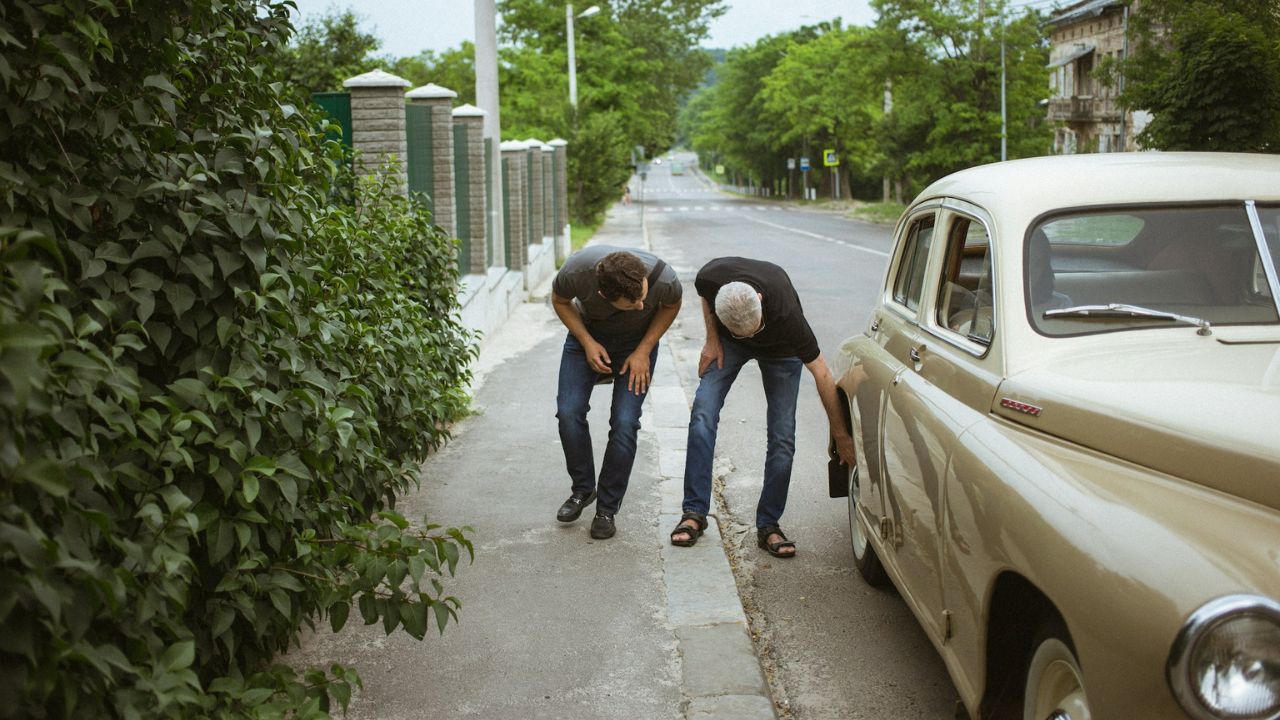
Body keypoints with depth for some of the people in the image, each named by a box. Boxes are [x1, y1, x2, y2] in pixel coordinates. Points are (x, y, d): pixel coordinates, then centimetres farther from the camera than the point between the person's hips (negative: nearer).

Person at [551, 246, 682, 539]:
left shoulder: (663, 279, -37)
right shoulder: (576, 270, -36)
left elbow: (672, 306, -9)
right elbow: (559, 300, -10)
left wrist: (643, 351, -15)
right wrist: (587, 343, -18)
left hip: (638, 341, -1)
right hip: (588, 332, 1)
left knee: (624, 422, -14)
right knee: (569, 412, -11)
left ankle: (607, 509, 3)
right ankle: (582, 488, 14)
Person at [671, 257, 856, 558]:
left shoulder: (785, 313, -43)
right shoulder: (710, 277, -37)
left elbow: (821, 373, -30)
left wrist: (841, 435, -25)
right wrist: (712, 339, -13)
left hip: (780, 350, -2)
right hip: (728, 342, 2)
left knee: (783, 436, -11)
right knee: (703, 414, -15)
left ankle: (768, 525, 3)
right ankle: (694, 513, -6)